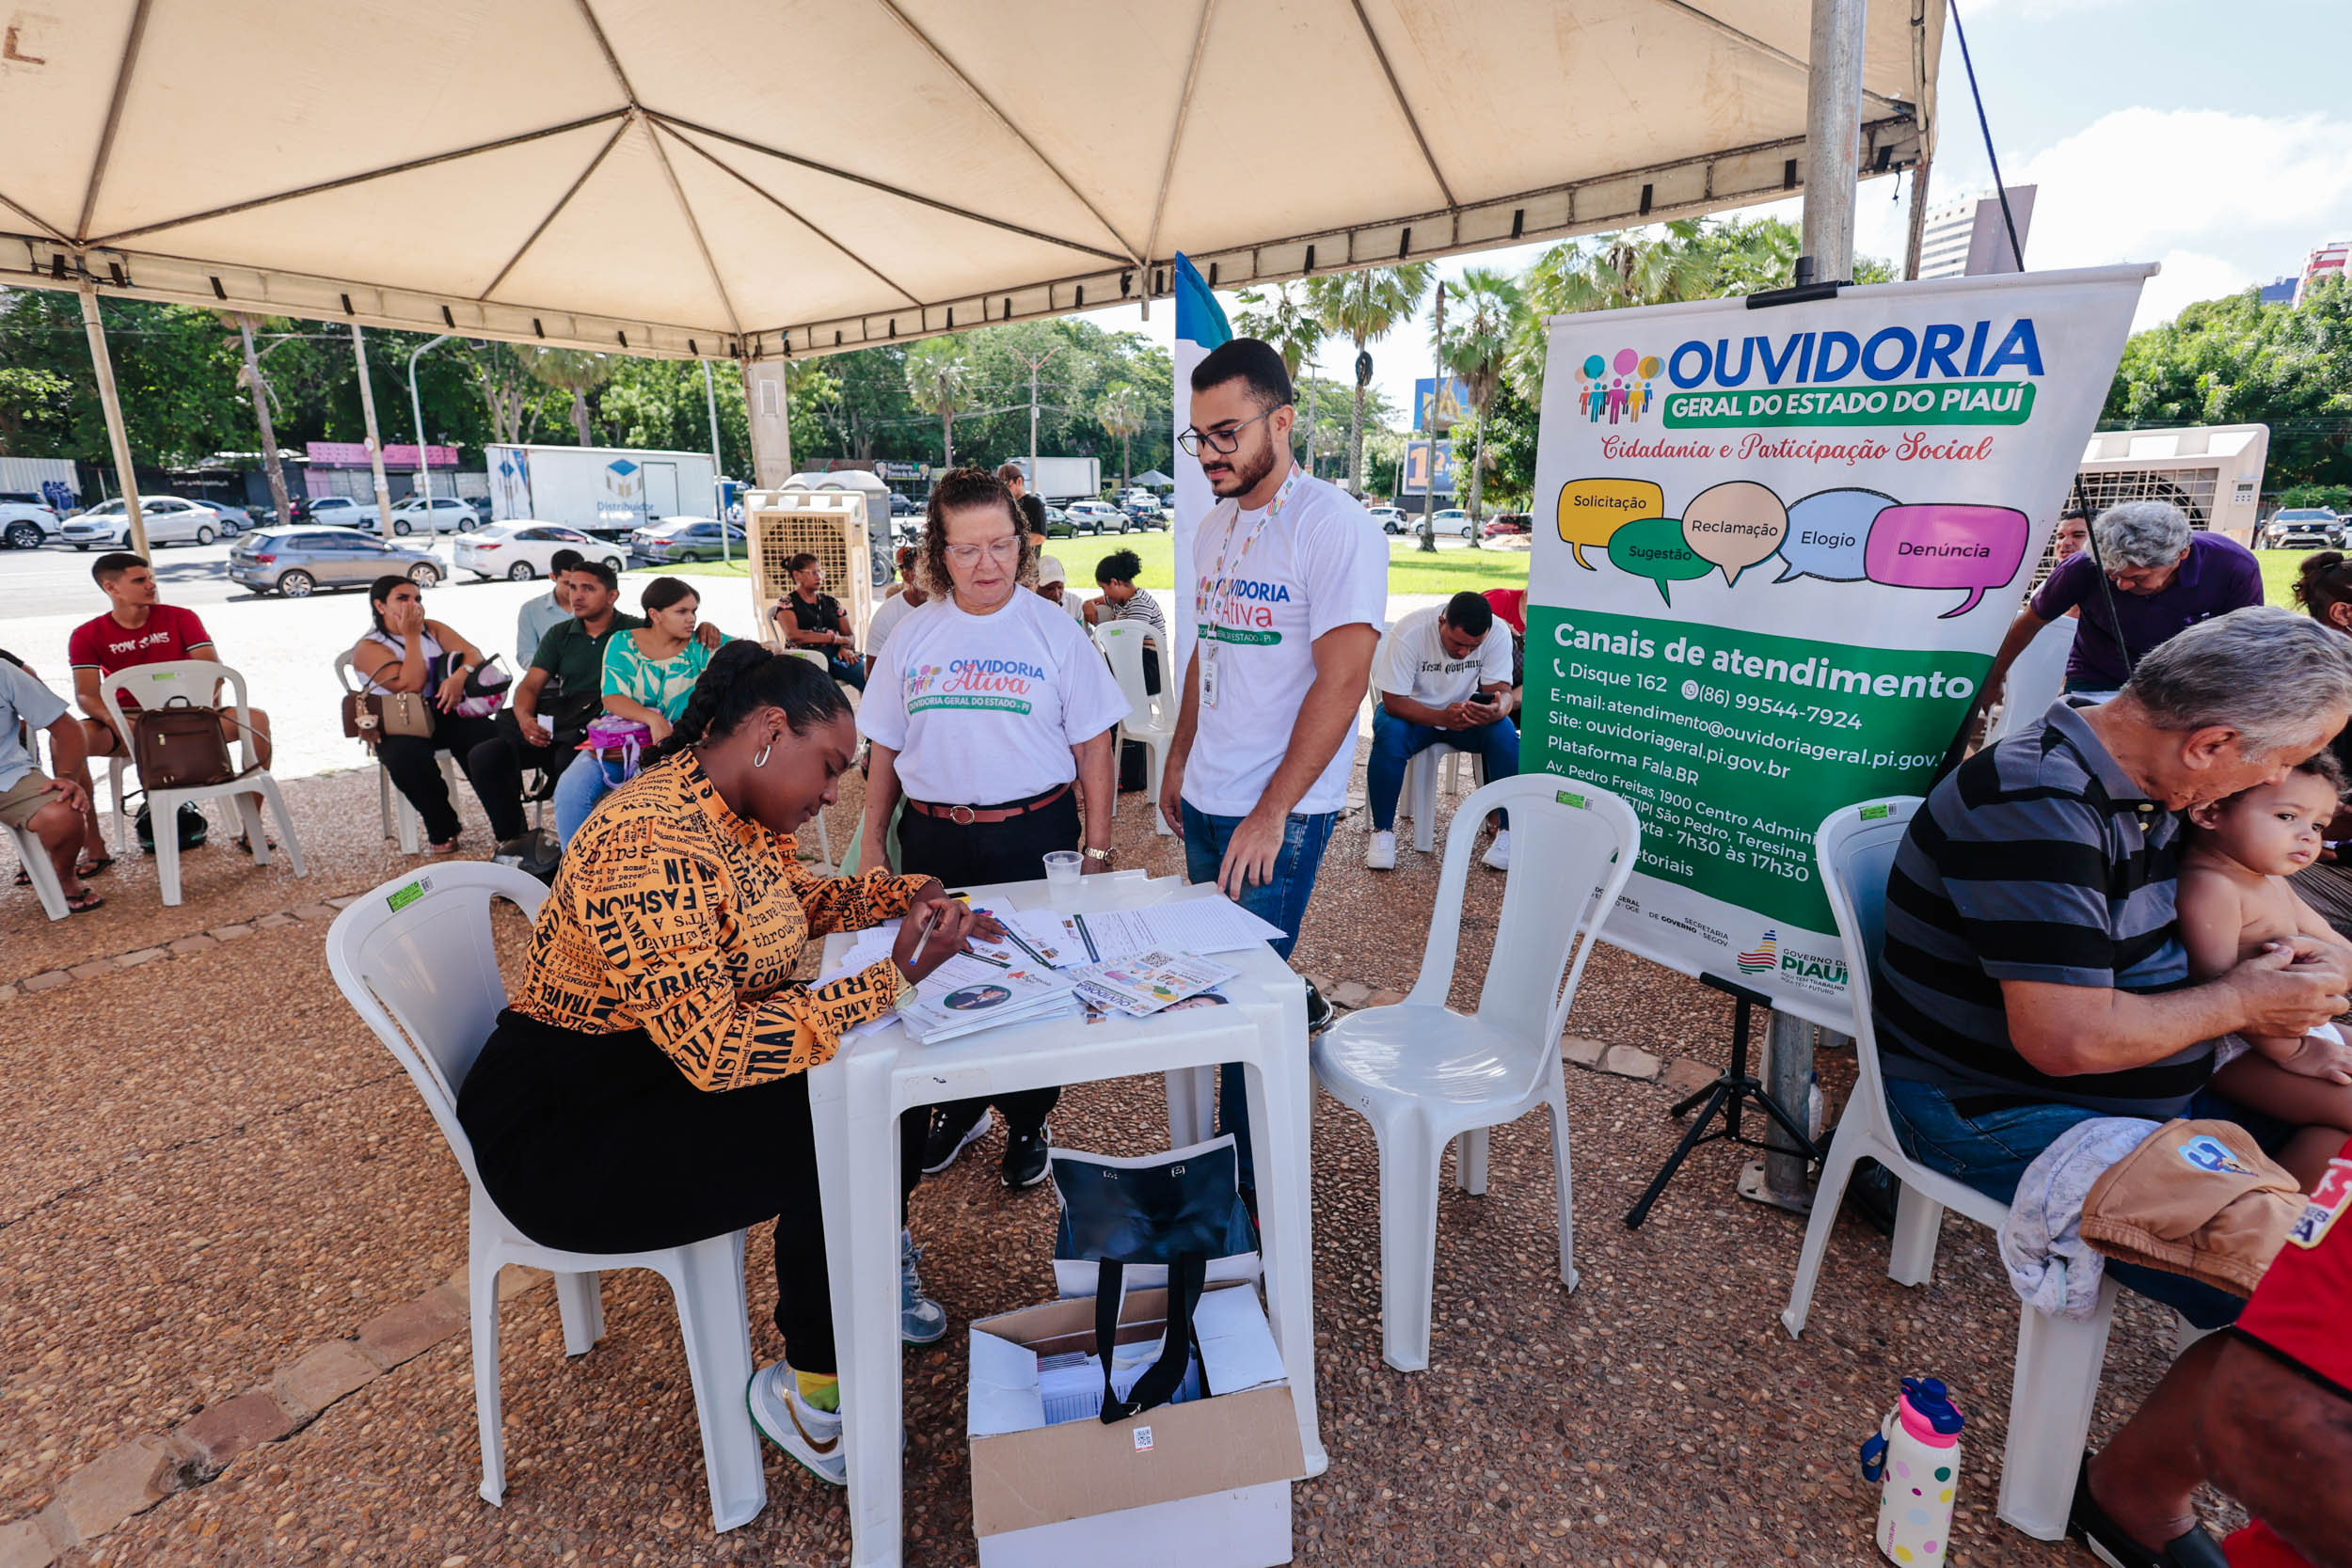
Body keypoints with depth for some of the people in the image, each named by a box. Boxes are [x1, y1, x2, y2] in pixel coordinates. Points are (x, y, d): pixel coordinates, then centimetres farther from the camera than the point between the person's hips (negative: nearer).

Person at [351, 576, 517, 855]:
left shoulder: (432, 629, 16)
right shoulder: (368, 648, -1)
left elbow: (474, 653, 1)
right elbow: (410, 684, -16)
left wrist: (460, 675, -21)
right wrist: (411, 636, -10)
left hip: (445, 712, 3)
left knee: (487, 737, -29)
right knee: (407, 755, -37)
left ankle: (510, 831, -29)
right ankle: (443, 831, -16)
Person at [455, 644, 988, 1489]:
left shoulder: (741, 817, 0)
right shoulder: (654, 845, -31)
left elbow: (797, 898, 20)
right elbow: (716, 1049, -36)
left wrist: (903, 895, 4)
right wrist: (892, 978, -32)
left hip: (678, 1063, 9)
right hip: (560, 1132, -9)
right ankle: (811, 1394, 1)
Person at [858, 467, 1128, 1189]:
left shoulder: (1054, 630, -3)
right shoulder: (913, 635, 6)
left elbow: (1093, 746, -2)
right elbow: (885, 747, 11)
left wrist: (1097, 847, -4)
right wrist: (872, 842, 10)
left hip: (1035, 836, -3)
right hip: (934, 839, 3)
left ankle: (1027, 1123, 29)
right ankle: (959, 1108, 36)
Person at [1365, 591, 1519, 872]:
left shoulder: (1498, 633, -20)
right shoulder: (1409, 632, -28)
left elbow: (1501, 691, -18)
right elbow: (1393, 701, -26)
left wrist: (1496, 710, -44)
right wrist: (1442, 717, -42)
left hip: (1466, 711, 2)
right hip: (1412, 710, -2)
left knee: (1505, 734, -27)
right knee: (1389, 737, -34)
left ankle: (1507, 830, -12)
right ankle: (1382, 832, -17)